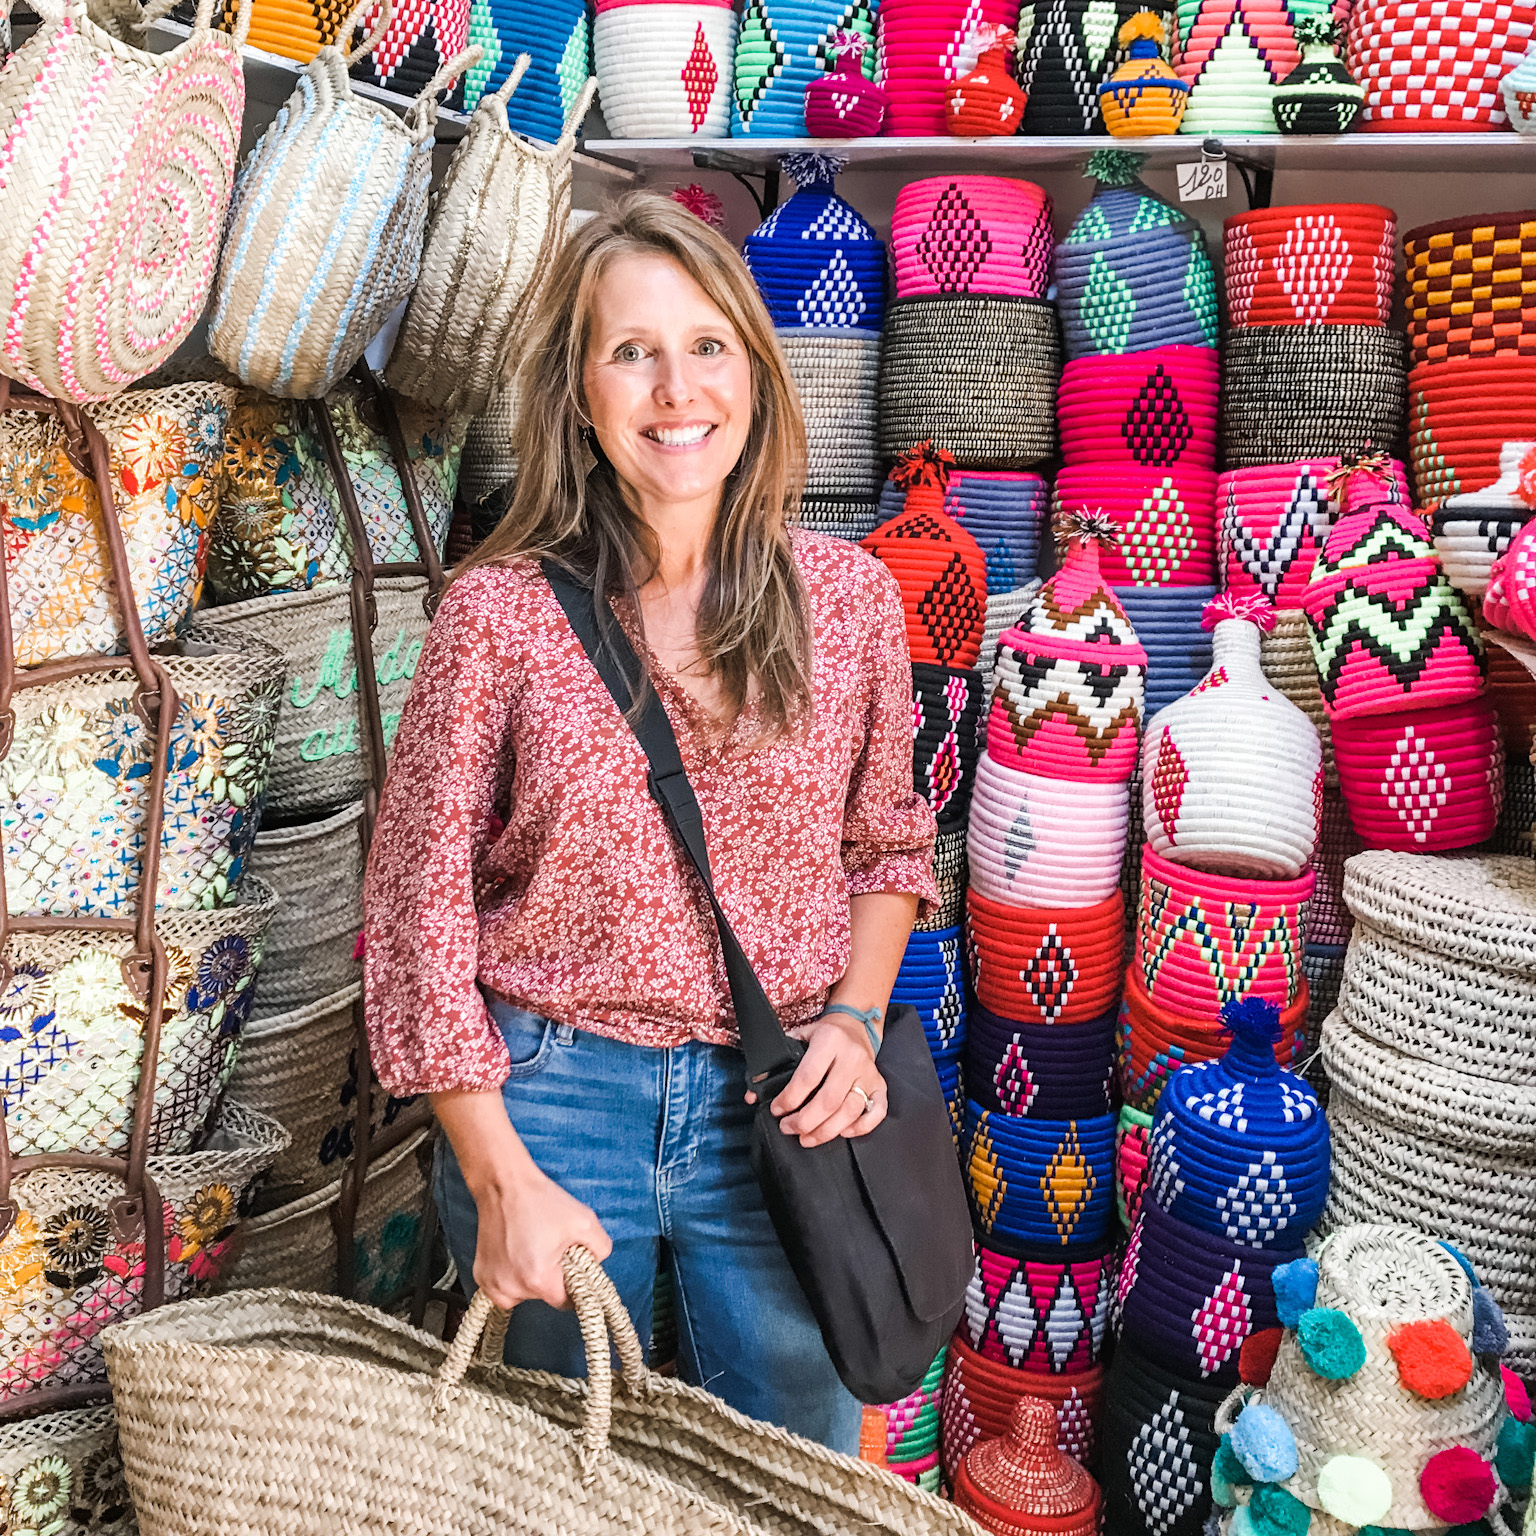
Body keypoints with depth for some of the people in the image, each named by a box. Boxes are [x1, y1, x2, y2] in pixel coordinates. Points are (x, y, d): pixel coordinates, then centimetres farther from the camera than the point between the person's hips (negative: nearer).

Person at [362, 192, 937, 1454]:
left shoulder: (851, 596, -2)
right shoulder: (502, 610, -10)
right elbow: (417, 902, -7)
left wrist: (856, 1016, -5)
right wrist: (500, 1175, -10)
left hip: (780, 1107, 2)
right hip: (549, 1097, -1)